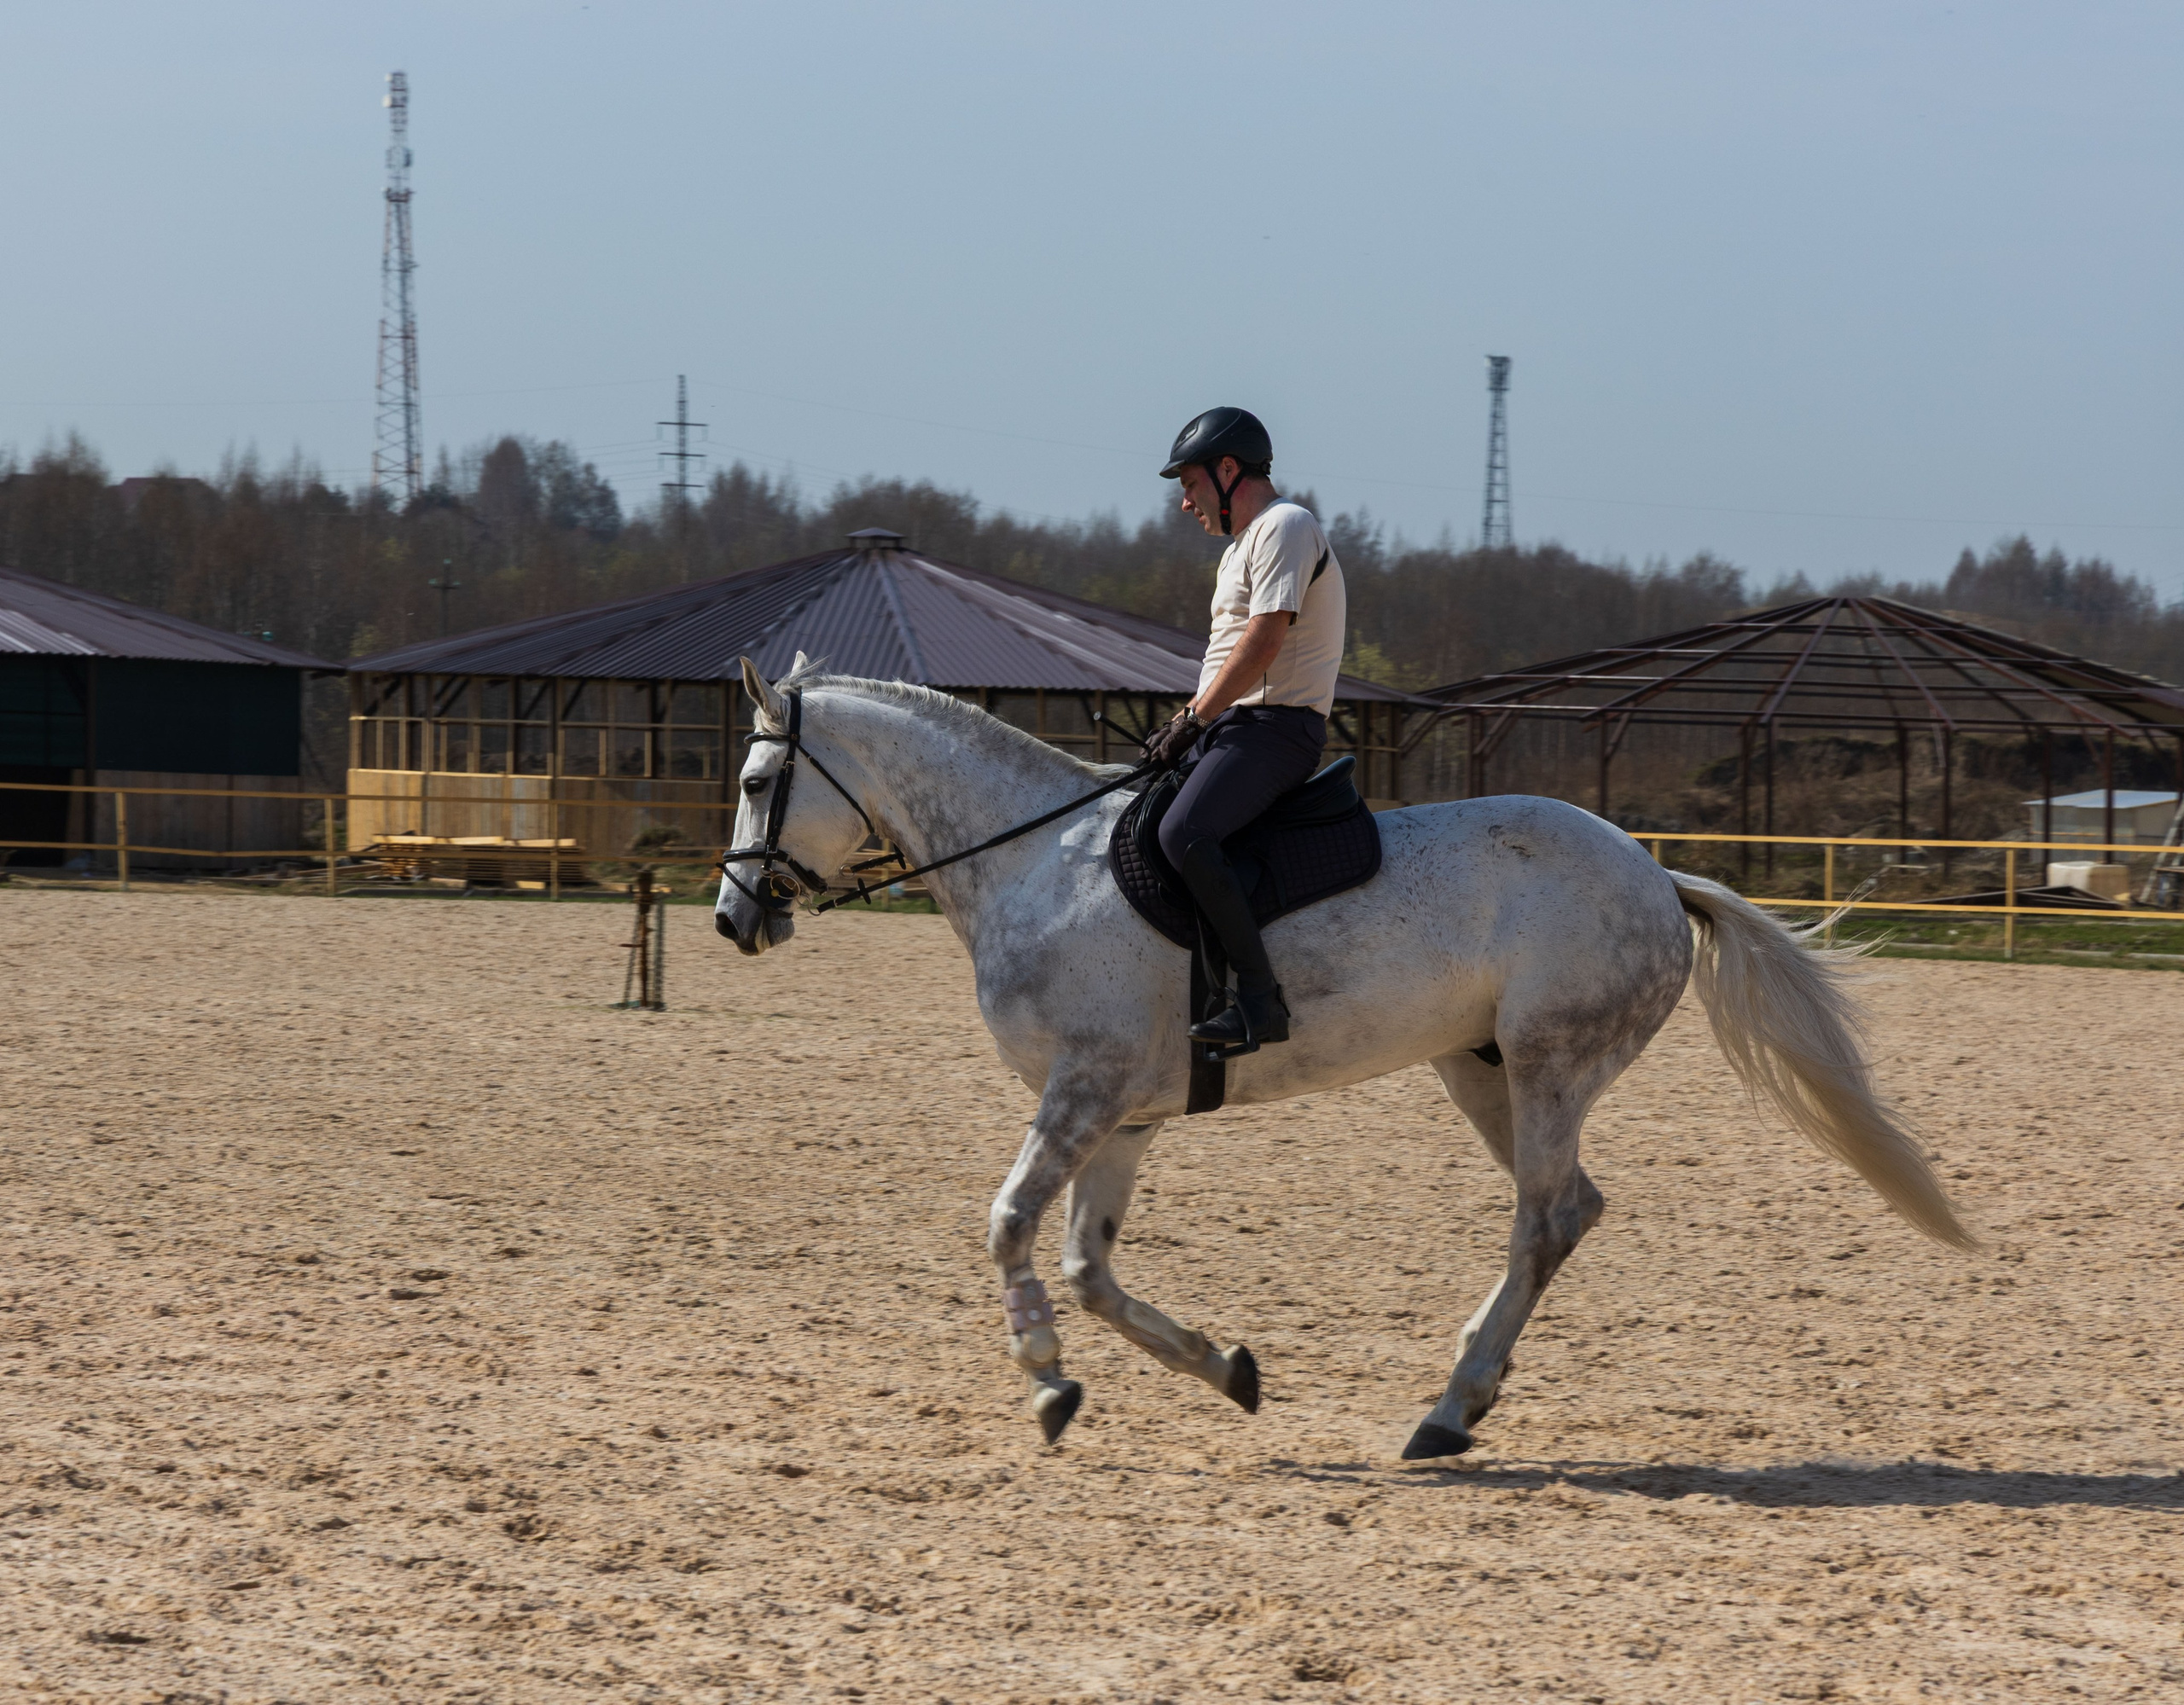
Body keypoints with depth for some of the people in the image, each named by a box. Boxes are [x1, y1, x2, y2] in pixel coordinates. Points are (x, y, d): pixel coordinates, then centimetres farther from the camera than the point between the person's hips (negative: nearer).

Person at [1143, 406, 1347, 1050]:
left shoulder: (1285, 527, -10)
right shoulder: (1243, 544, 23)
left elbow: (1263, 643, -20)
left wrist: (1194, 719, -17)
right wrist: (1187, 722, 11)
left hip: (1275, 725, -11)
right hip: (1233, 724, 11)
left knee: (1184, 833, -30)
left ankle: (1260, 999, -32)